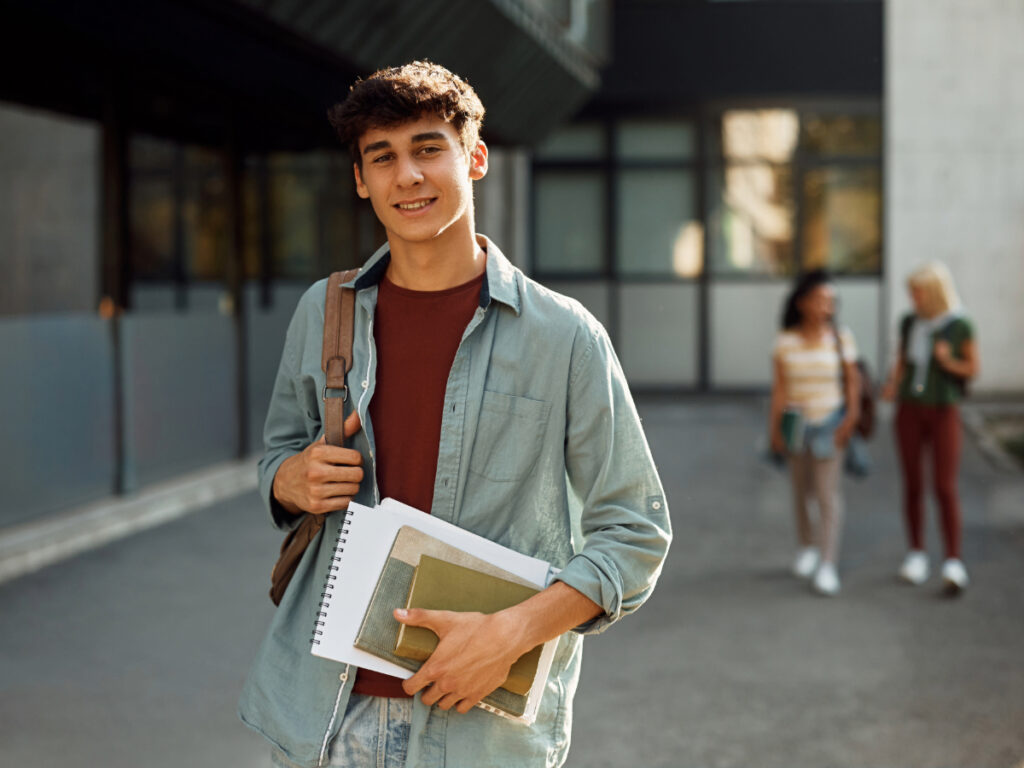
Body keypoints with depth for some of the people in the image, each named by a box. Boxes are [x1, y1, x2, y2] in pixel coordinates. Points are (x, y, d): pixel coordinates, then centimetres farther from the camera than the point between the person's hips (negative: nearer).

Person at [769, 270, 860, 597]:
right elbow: (779, 388, -2)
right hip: (797, 421, 2)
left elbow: (852, 382, 1)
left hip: (830, 422, -2)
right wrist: (774, 428, -4)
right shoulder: (785, 341, -3)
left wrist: (851, 417, -9)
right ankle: (807, 547, 35)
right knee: (801, 490, 13)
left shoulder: (841, 338, -3)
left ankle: (827, 565, -8)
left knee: (828, 492, -8)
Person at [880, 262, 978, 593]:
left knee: (945, 487, -10)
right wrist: (892, 385, -9)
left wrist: (949, 363, -21)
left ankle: (954, 563, -8)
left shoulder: (960, 326, -9)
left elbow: (973, 369, -1)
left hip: (944, 412, -3)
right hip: (909, 410, 3)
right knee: (913, 485, 6)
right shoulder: (909, 322, 2)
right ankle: (917, 555, 17)